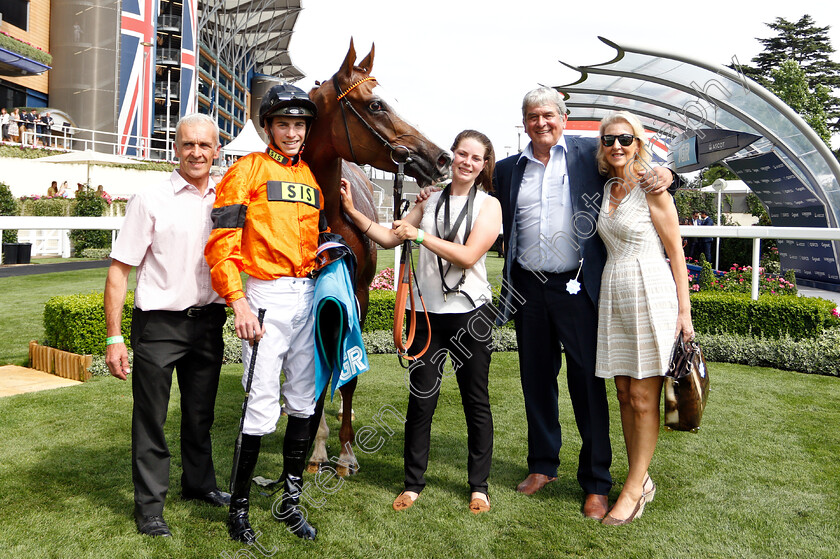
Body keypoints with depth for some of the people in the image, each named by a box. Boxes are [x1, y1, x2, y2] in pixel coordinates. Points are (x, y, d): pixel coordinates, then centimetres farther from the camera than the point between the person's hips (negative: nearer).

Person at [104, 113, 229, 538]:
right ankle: (149, 504, 21)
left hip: (208, 320, 4)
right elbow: (119, 269, -8)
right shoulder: (150, 200, -7)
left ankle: (199, 483, 38)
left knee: (201, 412, 18)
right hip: (159, 324, -4)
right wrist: (114, 336, -12)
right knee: (151, 417, 5)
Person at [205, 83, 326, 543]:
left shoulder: (312, 177, 17)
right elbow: (221, 242, -9)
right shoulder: (247, 170, -1)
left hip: (307, 295, 6)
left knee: (303, 402, 10)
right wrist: (238, 302, -18)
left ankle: (290, 500, 26)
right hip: (266, 295, -6)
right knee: (262, 406, -5)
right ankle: (238, 508, 14)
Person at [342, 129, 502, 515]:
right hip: (427, 312, 3)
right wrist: (353, 212, 6)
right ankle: (413, 483, 18)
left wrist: (420, 235, -14)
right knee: (421, 399, 4)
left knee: (476, 401, 6)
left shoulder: (489, 205, 1)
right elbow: (390, 238, 13)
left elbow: (468, 255, -13)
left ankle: (479, 485, 20)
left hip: (470, 312, -2)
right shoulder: (430, 200, 13)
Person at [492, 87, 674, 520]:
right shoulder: (508, 169, 13)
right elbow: (500, 224, 20)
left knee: (588, 383, 1)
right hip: (528, 289, 4)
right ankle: (543, 465, 29)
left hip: (576, 288, -3)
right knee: (536, 379, 13)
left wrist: (662, 172, -13)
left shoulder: (588, 154, 4)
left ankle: (596, 484, 13)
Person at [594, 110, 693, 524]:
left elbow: (675, 251, -5)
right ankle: (642, 480, 20)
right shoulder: (606, 188, 13)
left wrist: (684, 310, -8)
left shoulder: (652, 188, -5)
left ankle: (634, 490, 7)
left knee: (643, 397, -2)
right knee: (624, 394, 8)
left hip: (651, 293, -6)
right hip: (613, 294, 6)